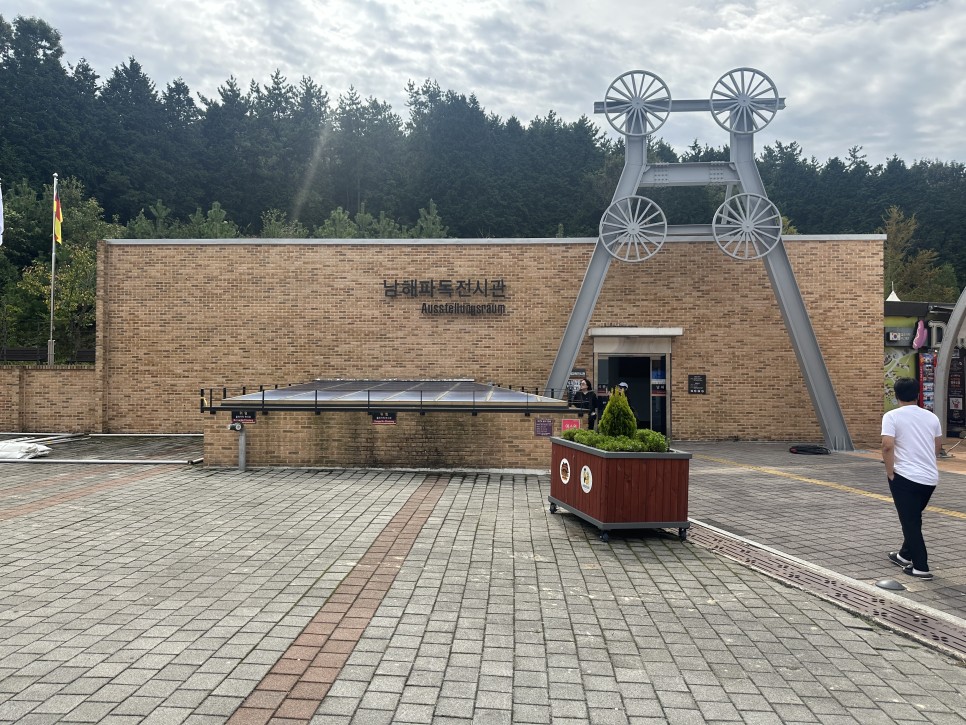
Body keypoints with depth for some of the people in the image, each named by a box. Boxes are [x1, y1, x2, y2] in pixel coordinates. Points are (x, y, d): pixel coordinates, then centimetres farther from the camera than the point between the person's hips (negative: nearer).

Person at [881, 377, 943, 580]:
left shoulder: (892, 416, -9)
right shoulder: (931, 417, 7)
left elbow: (887, 446, -20)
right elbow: (938, 447, 17)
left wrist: (890, 472, -9)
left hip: (905, 476, -6)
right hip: (930, 477, 6)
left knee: (910, 521, 2)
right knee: (914, 519, 22)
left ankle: (920, 567, 3)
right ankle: (906, 555, 35)